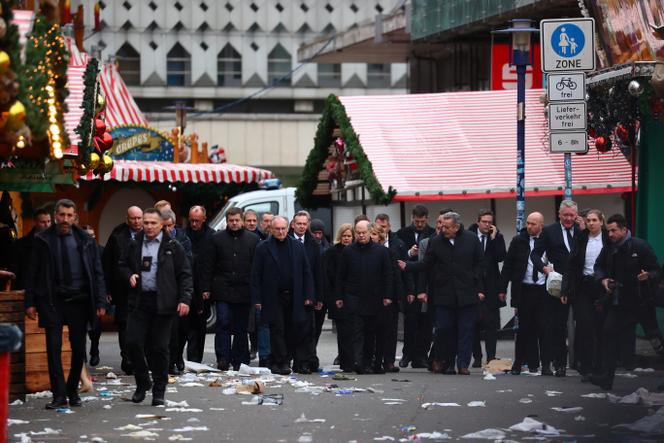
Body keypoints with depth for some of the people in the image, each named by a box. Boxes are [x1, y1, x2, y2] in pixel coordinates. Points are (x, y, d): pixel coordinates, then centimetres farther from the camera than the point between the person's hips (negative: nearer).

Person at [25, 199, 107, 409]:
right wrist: (30, 302, -4)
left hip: (78, 300, 1)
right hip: (52, 300, -1)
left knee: (79, 348, 6)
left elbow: (97, 272, 5)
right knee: (53, 348, -5)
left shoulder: (85, 241, 4)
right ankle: (59, 394, -1)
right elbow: (33, 272, 3)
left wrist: (100, 302, -2)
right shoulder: (43, 240, 2)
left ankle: (73, 391, 21)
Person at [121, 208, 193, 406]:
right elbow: (123, 266, 24)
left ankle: (159, 390, 12)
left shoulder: (172, 247, 0)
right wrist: (129, 275, 2)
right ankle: (142, 382, 17)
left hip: (162, 303, -3)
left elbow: (185, 275, 1)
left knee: (159, 348, 1)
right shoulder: (135, 245, 10)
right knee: (133, 343, -4)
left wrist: (184, 299, -9)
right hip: (139, 301, 3)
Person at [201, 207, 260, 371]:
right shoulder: (217, 238, 7)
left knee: (241, 327, 5)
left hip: (244, 291, 1)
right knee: (223, 323, -8)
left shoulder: (253, 239, 7)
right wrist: (206, 288, 0)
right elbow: (209, 265, 7)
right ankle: (222, 359, -6)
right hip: (222, 289, -1)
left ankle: (239, 360, 12)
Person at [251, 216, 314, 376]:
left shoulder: (298, 246, 8)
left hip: (294, 297, 2)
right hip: (273, 298, -2)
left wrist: (308, 296, 3)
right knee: (277, 331, -1)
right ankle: (281, 362, 3)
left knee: (294, 331, 5)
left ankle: (300, 362, 13)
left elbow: (306, 273, 9)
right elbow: (255, 276, -1)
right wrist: (257, 299, -7)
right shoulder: (263, 248, 0)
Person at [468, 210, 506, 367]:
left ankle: (491, 357, -2)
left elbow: (501, 257, -9)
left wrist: (493, 238, -12)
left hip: (490, 286, -1)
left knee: (491, 324, -4)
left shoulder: (497, 238, 4)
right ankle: (477, 357, 12)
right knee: (474, 324, 5)